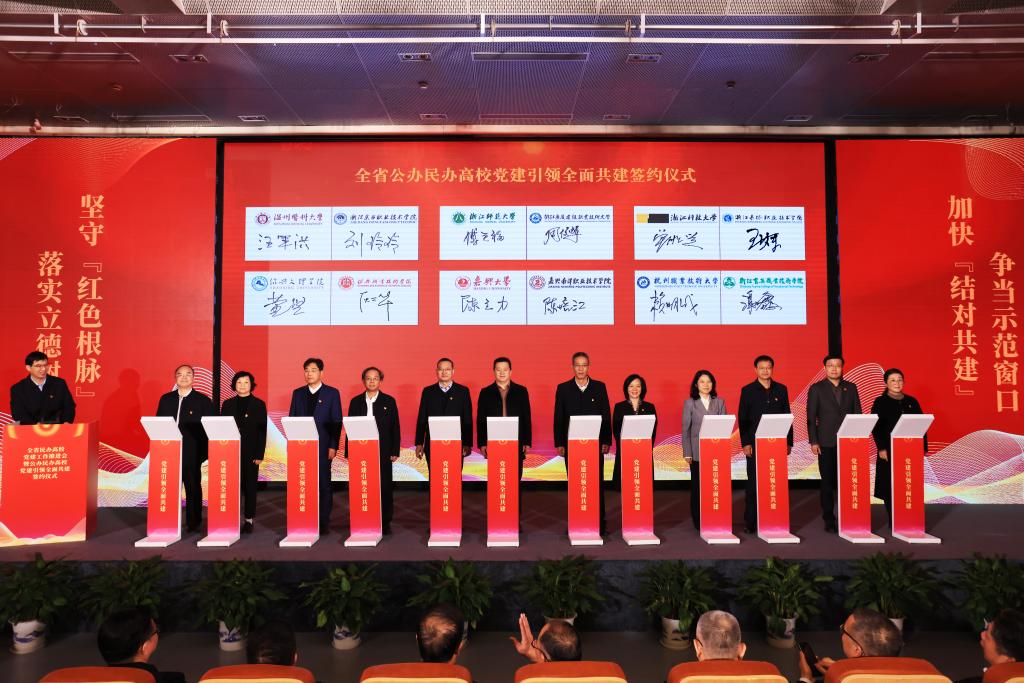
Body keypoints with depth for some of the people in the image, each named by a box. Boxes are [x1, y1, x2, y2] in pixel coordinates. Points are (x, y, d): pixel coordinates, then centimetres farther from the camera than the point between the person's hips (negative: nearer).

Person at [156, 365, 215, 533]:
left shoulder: (203, 400, 0)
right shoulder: (166, 399, 10)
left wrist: (205, 451, -8)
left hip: (193, 454, -3)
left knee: (193, 488, 5)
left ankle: (193, 522, 16)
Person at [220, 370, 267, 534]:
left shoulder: (259, 404, 3)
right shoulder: (228, 404, 10)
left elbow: (262, 431, -1)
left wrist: (259, 454, -8)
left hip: (250, 453, -2)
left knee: (250, 487, 3)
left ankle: (249, 519, 10)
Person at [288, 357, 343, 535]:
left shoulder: (332, 393, 2)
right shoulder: (298, 393, 12)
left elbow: (337, 421, -1)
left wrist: (333, 446, -8)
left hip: (323, 446, -3)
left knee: (323, 484, 2)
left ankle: (324, 522, 9)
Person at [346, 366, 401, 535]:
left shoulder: (389, 401, 5)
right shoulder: (355, 401, 9)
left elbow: (395, 428, 3)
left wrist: (395, 451, -3)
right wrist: (349, 452, 3)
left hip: (383, 452, -1)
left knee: (385, 488, 1)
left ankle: (385, 523, 10)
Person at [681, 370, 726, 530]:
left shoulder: (720, 402, 8)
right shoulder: (689, 403, 3)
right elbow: (685, 429, 2)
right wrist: (687, 453, -3)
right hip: (697, 452, -1)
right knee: (697, 487, 4)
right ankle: (698, 522, 14)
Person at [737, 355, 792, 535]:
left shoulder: (781, 389, 9)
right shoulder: (747, 390, 1)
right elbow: (742, 418, -1)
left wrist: (789, 442, 5)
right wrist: (745, 443, -8)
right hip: (755, 444, -2)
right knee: (754, 482, 1)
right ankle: (750, 521, 6)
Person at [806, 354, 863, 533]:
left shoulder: (851, 388, 10)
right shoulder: (816, 389, 2)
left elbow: (858, 413, 11)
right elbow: (811, 417, 0)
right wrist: (813, 442, -6)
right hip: (826, 443, -2)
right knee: (828, 483, 4)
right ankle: (829, 520, 11)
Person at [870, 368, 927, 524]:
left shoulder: (912, 402, 10)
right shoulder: (880, 402, -1)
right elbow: (876, 427, -6)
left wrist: (923, 447, 4)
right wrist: (881, 448, -13)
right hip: (889, 451, -3)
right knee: (890, 487, 0)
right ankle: (893, 521, 8)